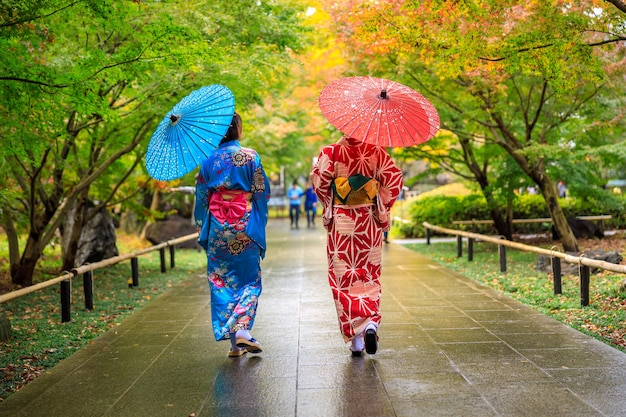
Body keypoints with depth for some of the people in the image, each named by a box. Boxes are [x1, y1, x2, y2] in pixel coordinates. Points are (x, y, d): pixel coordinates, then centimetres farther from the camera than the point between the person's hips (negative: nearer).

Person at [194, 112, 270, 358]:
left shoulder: (209, 159, 4)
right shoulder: (250, 156, -5)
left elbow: (201, 197, 7)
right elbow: (262, 191, -3)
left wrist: (202, 227, 16)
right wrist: (259, 221, 12)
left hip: (217, 226, 3)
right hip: (244, 225, -2)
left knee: (221, 280, 8)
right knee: (249, 280, 8)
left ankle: (233, 340, 7)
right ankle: (242, 329, -9)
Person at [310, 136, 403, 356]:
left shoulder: (331, 152, -5)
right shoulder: (376, 152, -2)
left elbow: (319, 180, -9)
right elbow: (394, 179, -6)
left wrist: (329, 206, 8)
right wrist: (381, 208, 5)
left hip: (340, 223, -1)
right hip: (369, 224, 1)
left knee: (344, 279, 5)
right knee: (369, 276, 13)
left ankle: (355, 336, 2)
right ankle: (371, 323, -10)